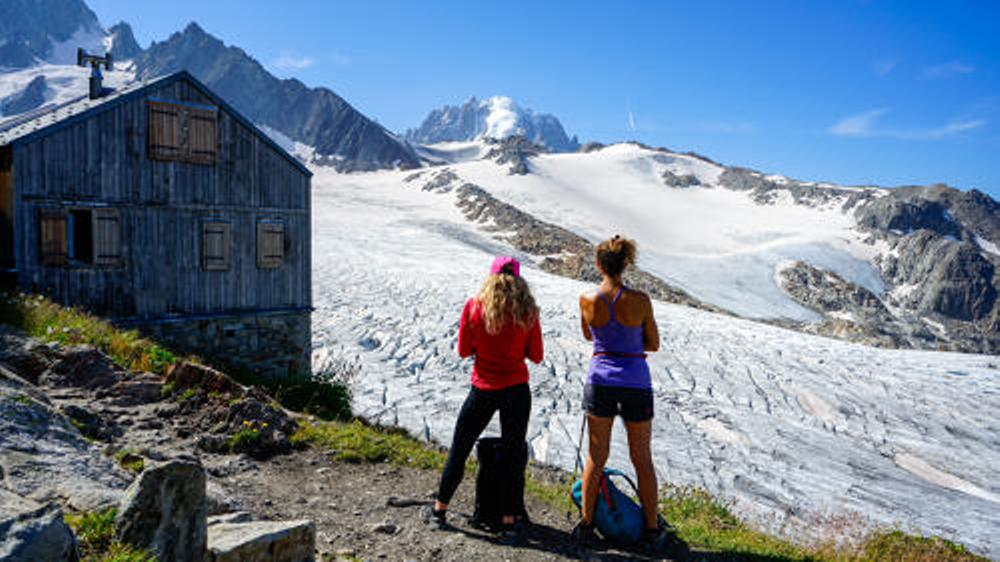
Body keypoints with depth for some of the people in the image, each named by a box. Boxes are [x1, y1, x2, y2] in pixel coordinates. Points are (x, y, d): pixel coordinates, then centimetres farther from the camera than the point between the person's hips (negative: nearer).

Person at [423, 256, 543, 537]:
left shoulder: (474, 307, -7)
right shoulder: (527, 311, -6)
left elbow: (464, 350, 0)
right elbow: (536, 355, 0)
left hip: (483, 390, 0)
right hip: (517, 390, 0)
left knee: (459, 450, 15)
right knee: (513, 454, 11)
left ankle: (440, 509, 28)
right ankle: (510, 518, 18)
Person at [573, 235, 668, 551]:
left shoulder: (587, 300, -6)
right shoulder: (639, 300, -12)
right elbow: (654, 344, 1)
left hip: (601, 380, 1)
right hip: (636, 383, -1)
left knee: (596, 457, 13)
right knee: (642, 459, 13)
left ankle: (586, 526, 20)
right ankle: (652, 531, 23)